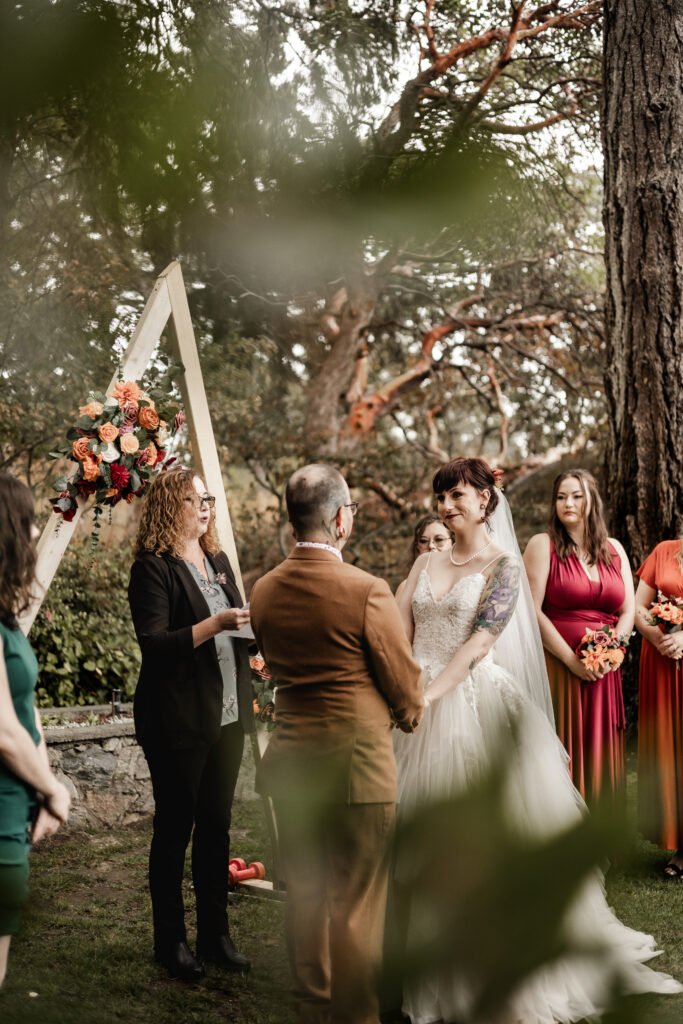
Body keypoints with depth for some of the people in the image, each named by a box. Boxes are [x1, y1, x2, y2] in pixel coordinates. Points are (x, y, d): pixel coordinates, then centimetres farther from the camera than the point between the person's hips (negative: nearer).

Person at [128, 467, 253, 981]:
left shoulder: (219, 561, 14)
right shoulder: (153, 568, -10)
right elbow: (154, 643, -19)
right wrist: (216, 623, -26)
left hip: (226, 715, 7)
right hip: (178, 720, -7)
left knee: (217, 826, 12)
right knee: (175, 829, 4)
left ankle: (216, 935, 23)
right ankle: (171, 942, 18)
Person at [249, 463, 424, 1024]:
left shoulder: (264, 590, -1)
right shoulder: (367, 591, -18)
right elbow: (407, 686, -8)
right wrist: (407, 716, 14)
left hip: (291, 760, 6)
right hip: (356, 761, -6)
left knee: (305, 893, 18)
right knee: (357, 903, 6)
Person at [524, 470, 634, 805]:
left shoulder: (614, 549, 13)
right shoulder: (542, 545, 0)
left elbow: (628, 611, 11)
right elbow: (532, 611, -8)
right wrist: (571, 659, -12)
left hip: (605, 673, 4)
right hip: (557, 665, -4)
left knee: (600, 752, 7)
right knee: (563, 752, -3)